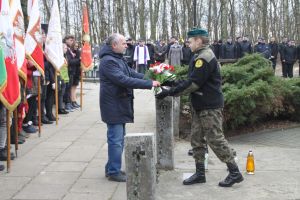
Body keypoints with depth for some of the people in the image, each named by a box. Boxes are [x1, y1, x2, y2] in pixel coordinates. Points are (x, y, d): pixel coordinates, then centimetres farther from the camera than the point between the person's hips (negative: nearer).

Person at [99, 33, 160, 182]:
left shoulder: (119, 58, 14)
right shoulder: (108, 61, -20)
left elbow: (132, 73, 14)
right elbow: (123, 80, -27)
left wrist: (150, 79, 0)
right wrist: (149, 84, -26)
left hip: (120, 106, 10)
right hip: (113, 107, -10)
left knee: (119, 138, 16)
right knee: (116, 140, -3)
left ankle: (112, 168, 27)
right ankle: (113, 172, 7)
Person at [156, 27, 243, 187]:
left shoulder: (205, 57, -19)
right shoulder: (201, 56, 14)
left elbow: (193, 83, -23)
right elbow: (191, 80, 18)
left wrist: (169, 92, -19)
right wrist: (172, 83, 9)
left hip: (210, 107, -10)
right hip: (200, 106, 10)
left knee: (215, 139, -5)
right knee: (197, 139, 12)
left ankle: (235, 173, 6)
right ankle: (200, 173, 20)